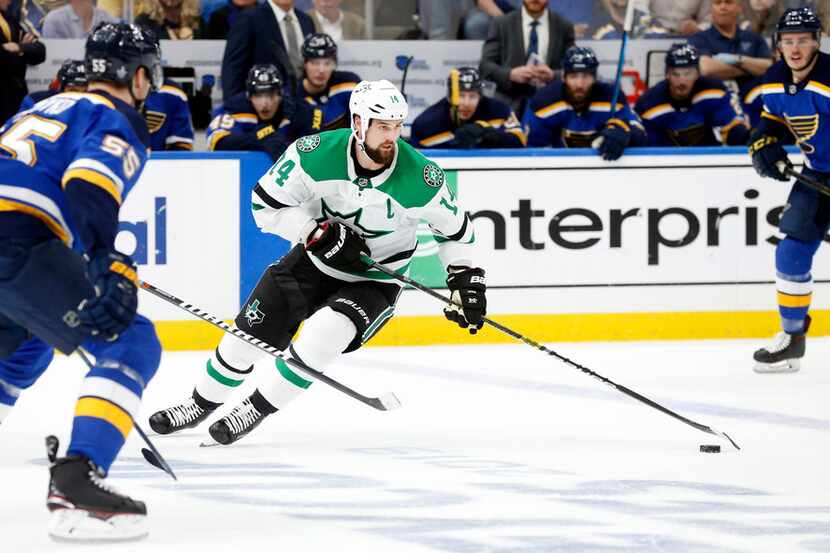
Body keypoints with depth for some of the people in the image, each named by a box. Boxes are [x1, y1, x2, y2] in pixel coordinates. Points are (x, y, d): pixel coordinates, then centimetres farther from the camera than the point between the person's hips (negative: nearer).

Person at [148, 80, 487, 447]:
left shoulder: (421, 178, -25)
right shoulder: (316, 153, -23)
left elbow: (455, 227, -5)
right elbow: (266, 202, -13)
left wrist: (466, 279, -9)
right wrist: (318, 233, -24)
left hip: (375, 281, -2)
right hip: (315, 261, 2)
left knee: (323, 335, -27)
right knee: (251, 333, 4)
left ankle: (258, 408, -7)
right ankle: (204, 401, 32)